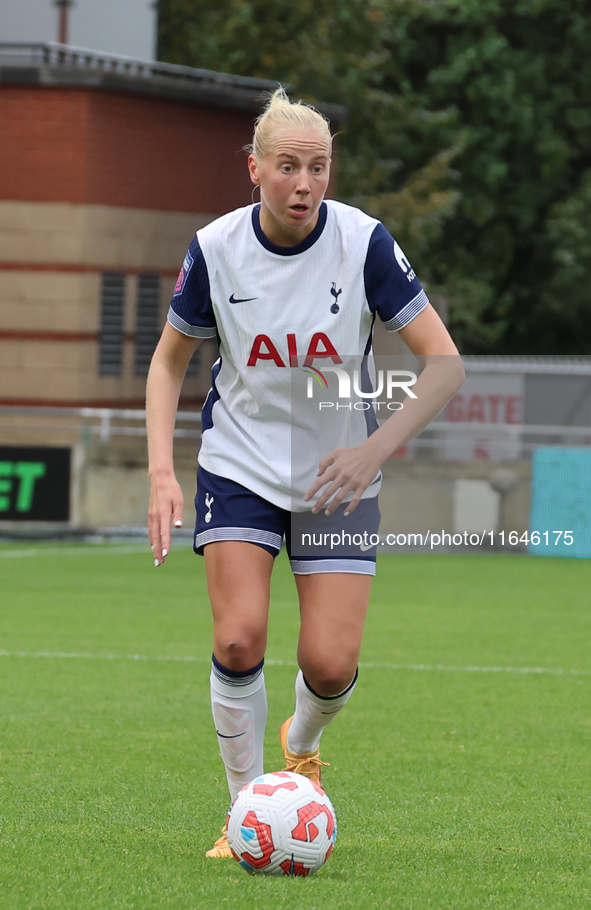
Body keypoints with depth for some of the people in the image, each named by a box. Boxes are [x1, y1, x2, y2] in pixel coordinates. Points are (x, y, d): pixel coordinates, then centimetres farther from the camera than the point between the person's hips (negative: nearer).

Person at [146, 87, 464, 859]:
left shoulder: (364, 242, -15)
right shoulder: (216, 249, -11)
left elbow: (445, 364, -14)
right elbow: (170, 361, 5)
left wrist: (375, 449, -27)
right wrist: (161, 470, -8)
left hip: (338, 476, 0)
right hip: (239, 467, 1)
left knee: (331, 665, -9)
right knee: (240, 641, -18)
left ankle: (303, 744, 28)